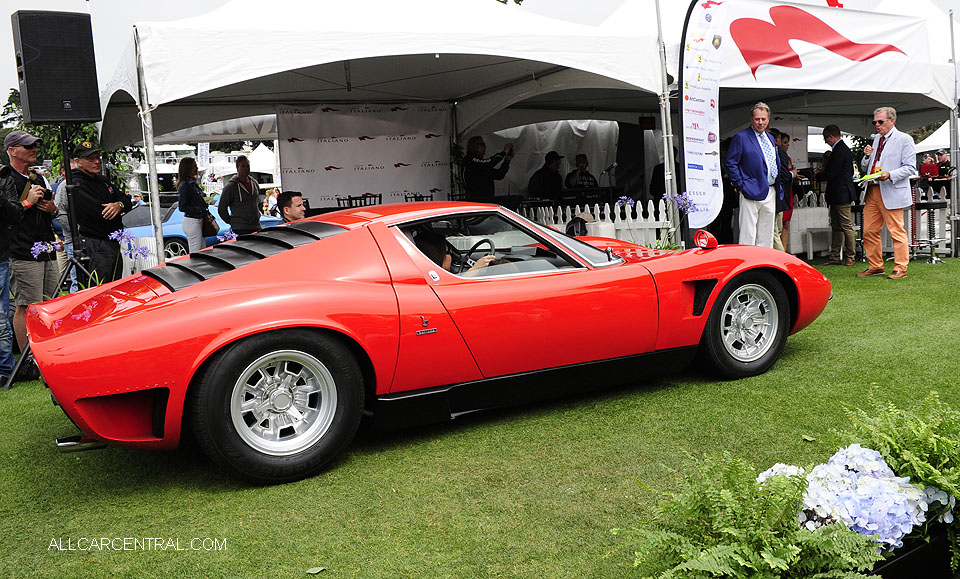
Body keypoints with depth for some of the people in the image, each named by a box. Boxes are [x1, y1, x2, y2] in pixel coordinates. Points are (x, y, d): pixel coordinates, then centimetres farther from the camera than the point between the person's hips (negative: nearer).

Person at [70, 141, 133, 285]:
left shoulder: (102, 180, 15)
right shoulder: (76, 186, -13)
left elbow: (127, 201, 12)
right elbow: (100, 214, -21)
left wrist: (119, 205, -13)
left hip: (114, 244, 9)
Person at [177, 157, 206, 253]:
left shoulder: (193, 183, 12)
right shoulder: (185, 185, -15)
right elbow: (182, 207, -18)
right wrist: (200, 209, -18)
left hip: (198, 221, 10)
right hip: (192, 222, -10)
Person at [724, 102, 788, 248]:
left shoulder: (770, 138, 18)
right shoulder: (740, 137, -5)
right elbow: (731, 163, -8)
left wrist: (778, 185, 15)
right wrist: (740, 185, -13)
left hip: (771, 192, 7)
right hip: (752, 192, -7)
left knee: (766, 235, 12)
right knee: (748, 234, -7)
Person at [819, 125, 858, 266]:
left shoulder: (839, 151, -17)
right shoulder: (843, 149, 15)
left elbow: (830, 174, -21)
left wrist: (819, 175, -3)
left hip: (841, 194, -11)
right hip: (838, 194, 11)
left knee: (846, 226, -3)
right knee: (836, 227, 12)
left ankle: (850, 257, 2)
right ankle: (834, 258, 16)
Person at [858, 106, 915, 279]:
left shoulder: (904, 139, -1)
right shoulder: (876, 139, 19)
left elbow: (910, 167, -7)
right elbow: (865, 168, 22)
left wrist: (890, 175, -21)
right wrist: (867, 156, 2)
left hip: (892, 193, -7)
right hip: (872, 192, 7)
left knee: (896, 231, -3)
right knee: (869, 232, 7)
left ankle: (900, 268, 4)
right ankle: (875, 266, 18)